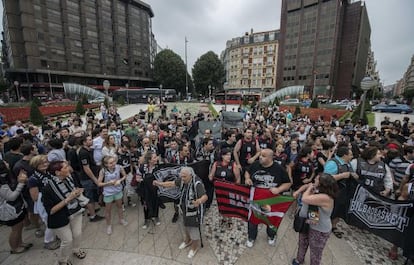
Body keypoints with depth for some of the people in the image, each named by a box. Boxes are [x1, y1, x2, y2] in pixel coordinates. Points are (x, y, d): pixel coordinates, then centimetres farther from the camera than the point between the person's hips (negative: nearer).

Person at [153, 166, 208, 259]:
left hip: (194, 210, -7)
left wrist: (199, 201, -63)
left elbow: (205, 197, -42)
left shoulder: (197, 183, -34)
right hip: (184, 208, 7)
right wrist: (159, 183, -8)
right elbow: (172, 183, -1)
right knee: (184, 225, 27)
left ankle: (194, 247, 41)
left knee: (193, 229, 13)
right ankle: (187, 241, 55)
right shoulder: (182, 179, -13)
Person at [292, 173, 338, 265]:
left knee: (315, 254, 15)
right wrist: (298, 191, -6)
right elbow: (306, 186, 12)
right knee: (302, 244, 31)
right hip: (306, 224, 9)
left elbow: (304, 199, -40)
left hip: (319, 231, -9)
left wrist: (310, 188, -24)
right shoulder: (316, 189, -9)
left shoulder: (325, 198, -36)